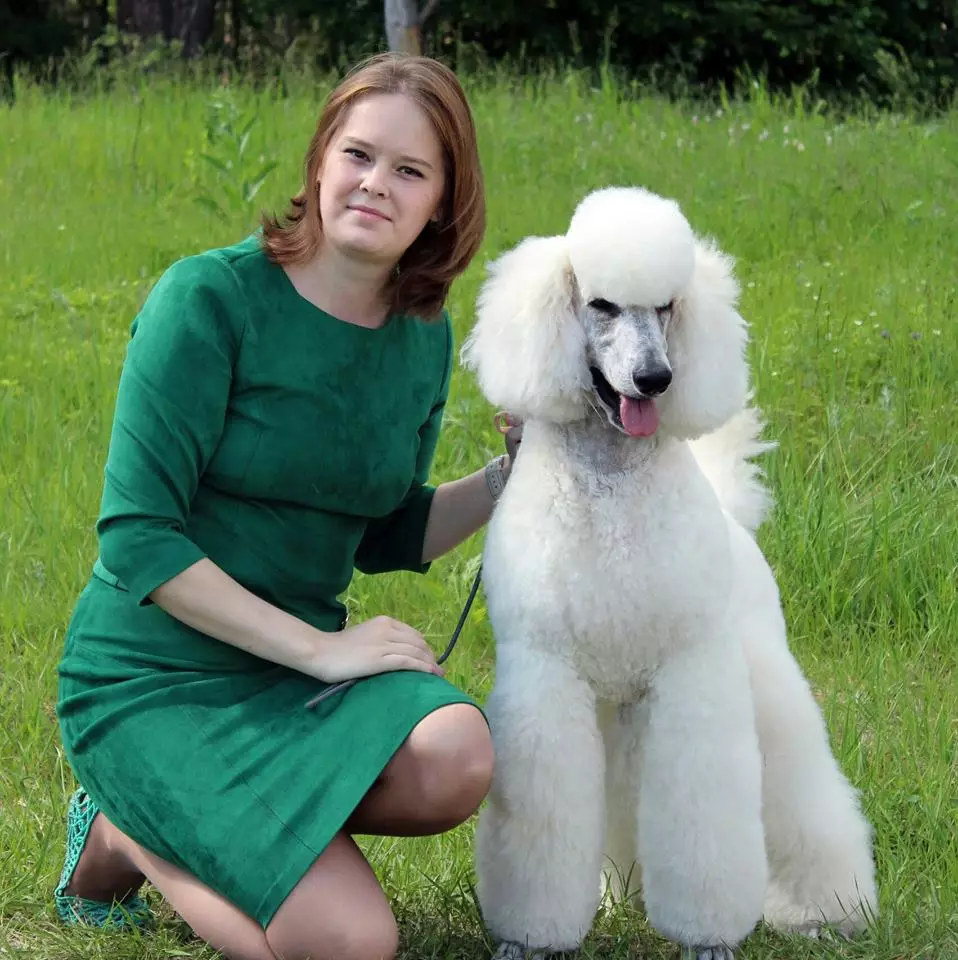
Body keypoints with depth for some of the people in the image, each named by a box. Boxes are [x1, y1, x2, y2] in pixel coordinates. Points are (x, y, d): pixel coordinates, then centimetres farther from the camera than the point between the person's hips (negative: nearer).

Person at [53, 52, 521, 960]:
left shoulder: (424, 339, 5)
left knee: (456, 758, -28)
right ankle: (125, 835, 5)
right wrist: (321, 650, -20)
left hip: (297, 666, 6)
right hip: (154, 678, -6)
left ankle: (217, 824, -1)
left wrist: (512, 472, 2)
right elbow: (138, 540, -18)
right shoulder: (211, 298, -14)